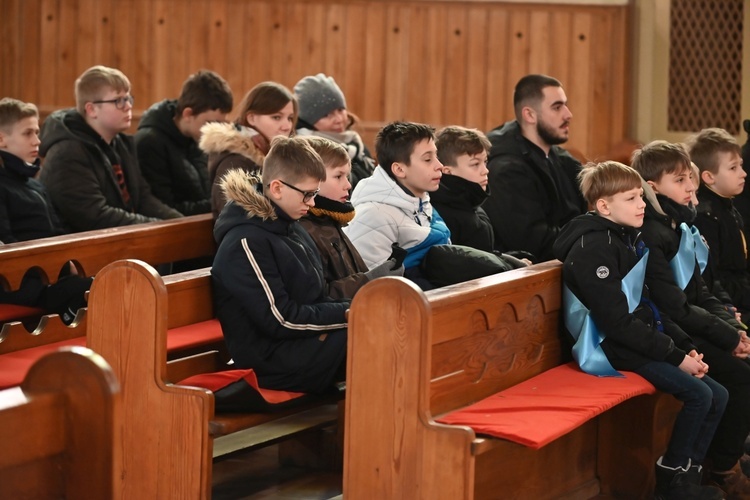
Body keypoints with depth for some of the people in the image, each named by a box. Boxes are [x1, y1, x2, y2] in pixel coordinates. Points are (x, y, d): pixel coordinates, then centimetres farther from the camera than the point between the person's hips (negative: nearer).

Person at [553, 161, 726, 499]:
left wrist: (686, 346, 3)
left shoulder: (627, 239, 12)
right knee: (698, 395, -18)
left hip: (642, 339, 10)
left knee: (717, 396, 4)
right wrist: (675, 355, -19)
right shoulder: (594, 248, -18)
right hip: (614, 348, -10)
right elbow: (619, 324, -22)